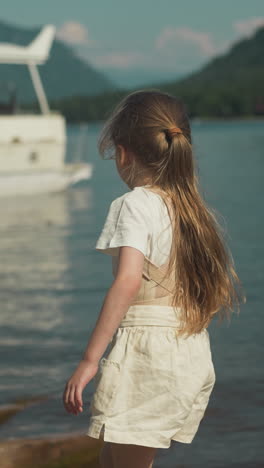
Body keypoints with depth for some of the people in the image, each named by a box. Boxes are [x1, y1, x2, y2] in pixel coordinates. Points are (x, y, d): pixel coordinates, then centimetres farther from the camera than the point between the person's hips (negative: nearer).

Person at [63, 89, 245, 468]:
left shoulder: (135, 205, -12)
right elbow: (228, 293, 13)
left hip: (144, 353, -8)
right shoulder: (199, 211, 10)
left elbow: (128, 280, -26)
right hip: (196, 358, 8)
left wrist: (89, 359, -26)